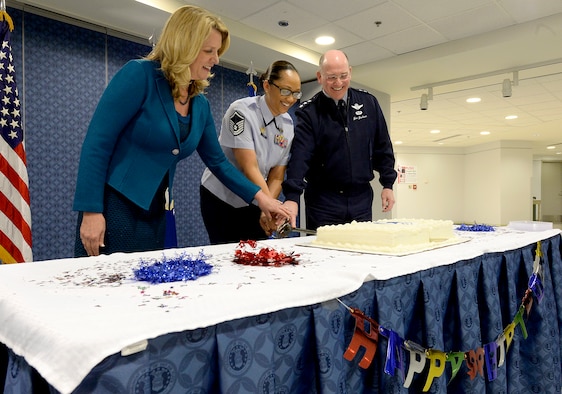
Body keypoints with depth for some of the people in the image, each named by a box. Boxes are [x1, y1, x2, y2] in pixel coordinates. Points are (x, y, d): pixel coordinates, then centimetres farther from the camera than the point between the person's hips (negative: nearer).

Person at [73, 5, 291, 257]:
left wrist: (259, 196, 7)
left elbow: (217, 161, 14)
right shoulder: (139, 75, -12)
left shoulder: (200, 104, 7)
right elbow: (97, 142, -14)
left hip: (154, 215, 7)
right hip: (113, 206, -6)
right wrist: (91, 211, -19)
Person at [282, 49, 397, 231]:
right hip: (323, 201, -3)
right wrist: (292, 197, -30)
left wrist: (387, 184, 7)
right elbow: (300, 155, -18)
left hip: (361, 197, 3)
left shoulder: (368, 103, 5)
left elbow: (382, 147, 11)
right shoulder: (309, 112, -6)